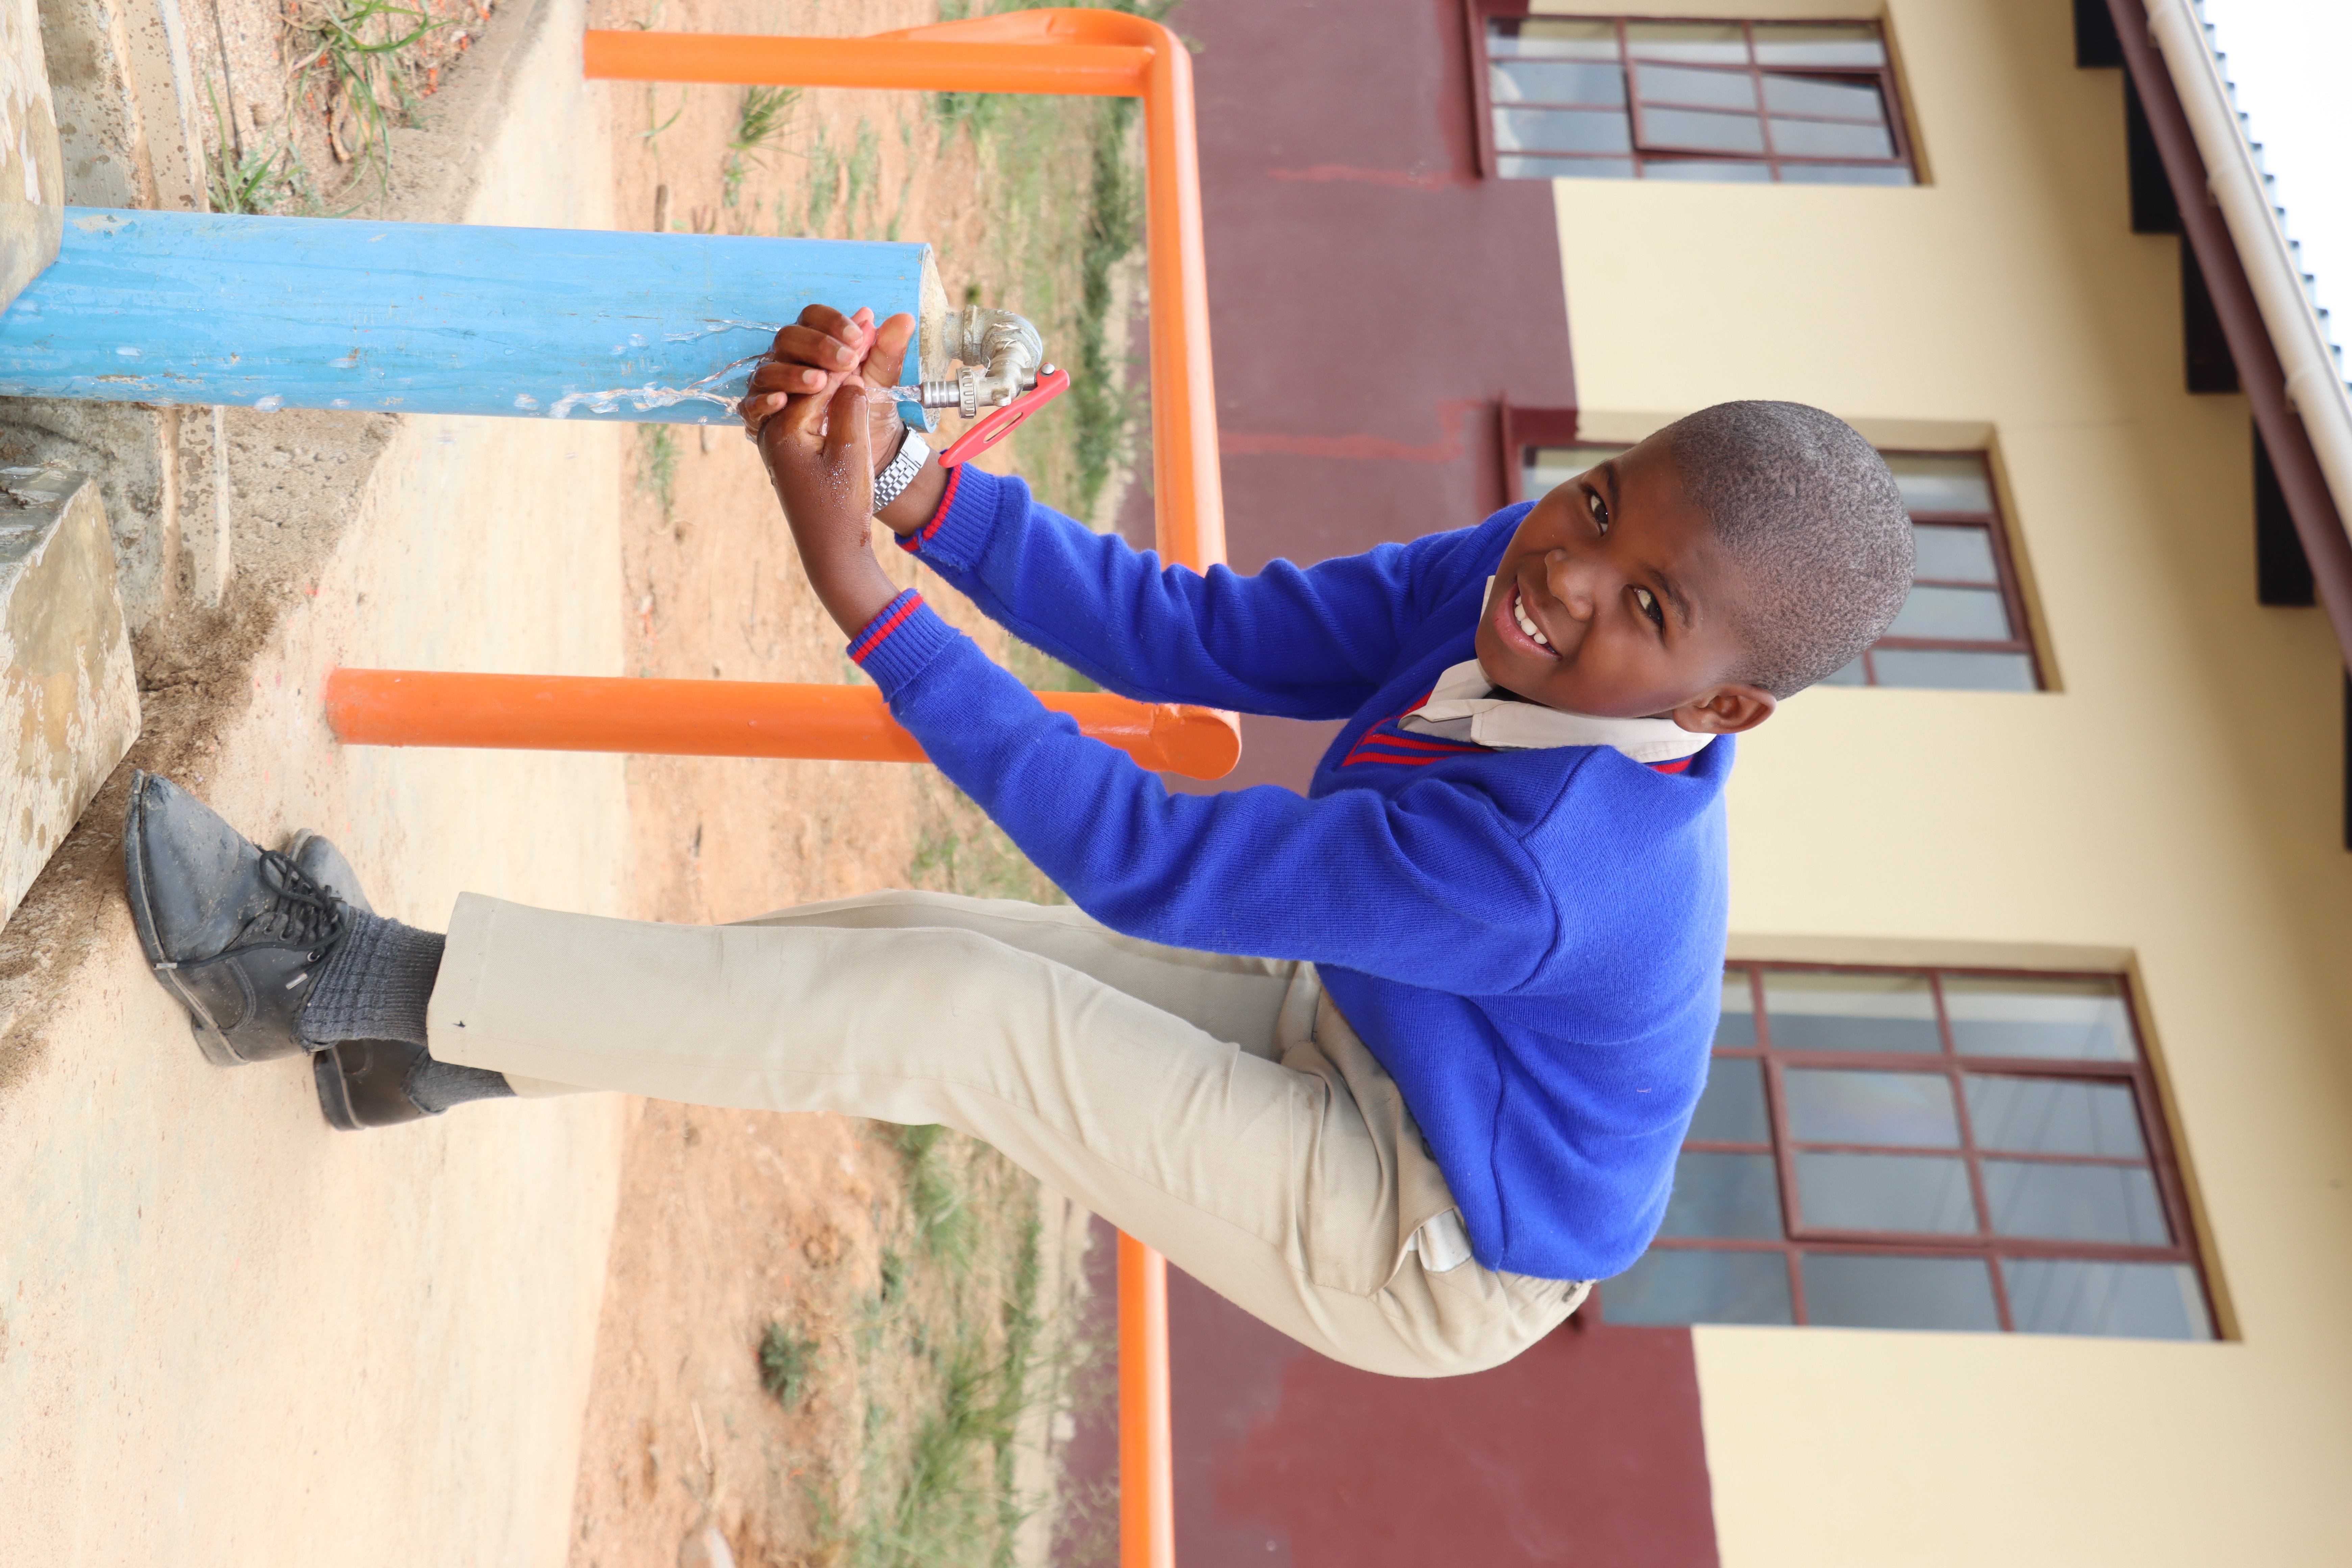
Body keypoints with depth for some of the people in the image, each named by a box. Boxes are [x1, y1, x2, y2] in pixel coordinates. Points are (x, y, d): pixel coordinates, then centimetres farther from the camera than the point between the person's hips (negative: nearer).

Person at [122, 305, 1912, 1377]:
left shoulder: (1544, 864, -39)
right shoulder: (1518, 570, -16)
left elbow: (1144, 856, -32)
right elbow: (1208, 637, -15)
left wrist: (856, 583, -34)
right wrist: (905, 478, -27)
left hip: (1416, 1254, -8)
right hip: (1348, 1041, 8)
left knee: (948, 1005, -18)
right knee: (909, 941, 4)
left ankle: (354, 976, -10)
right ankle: (433, 1038, 17)